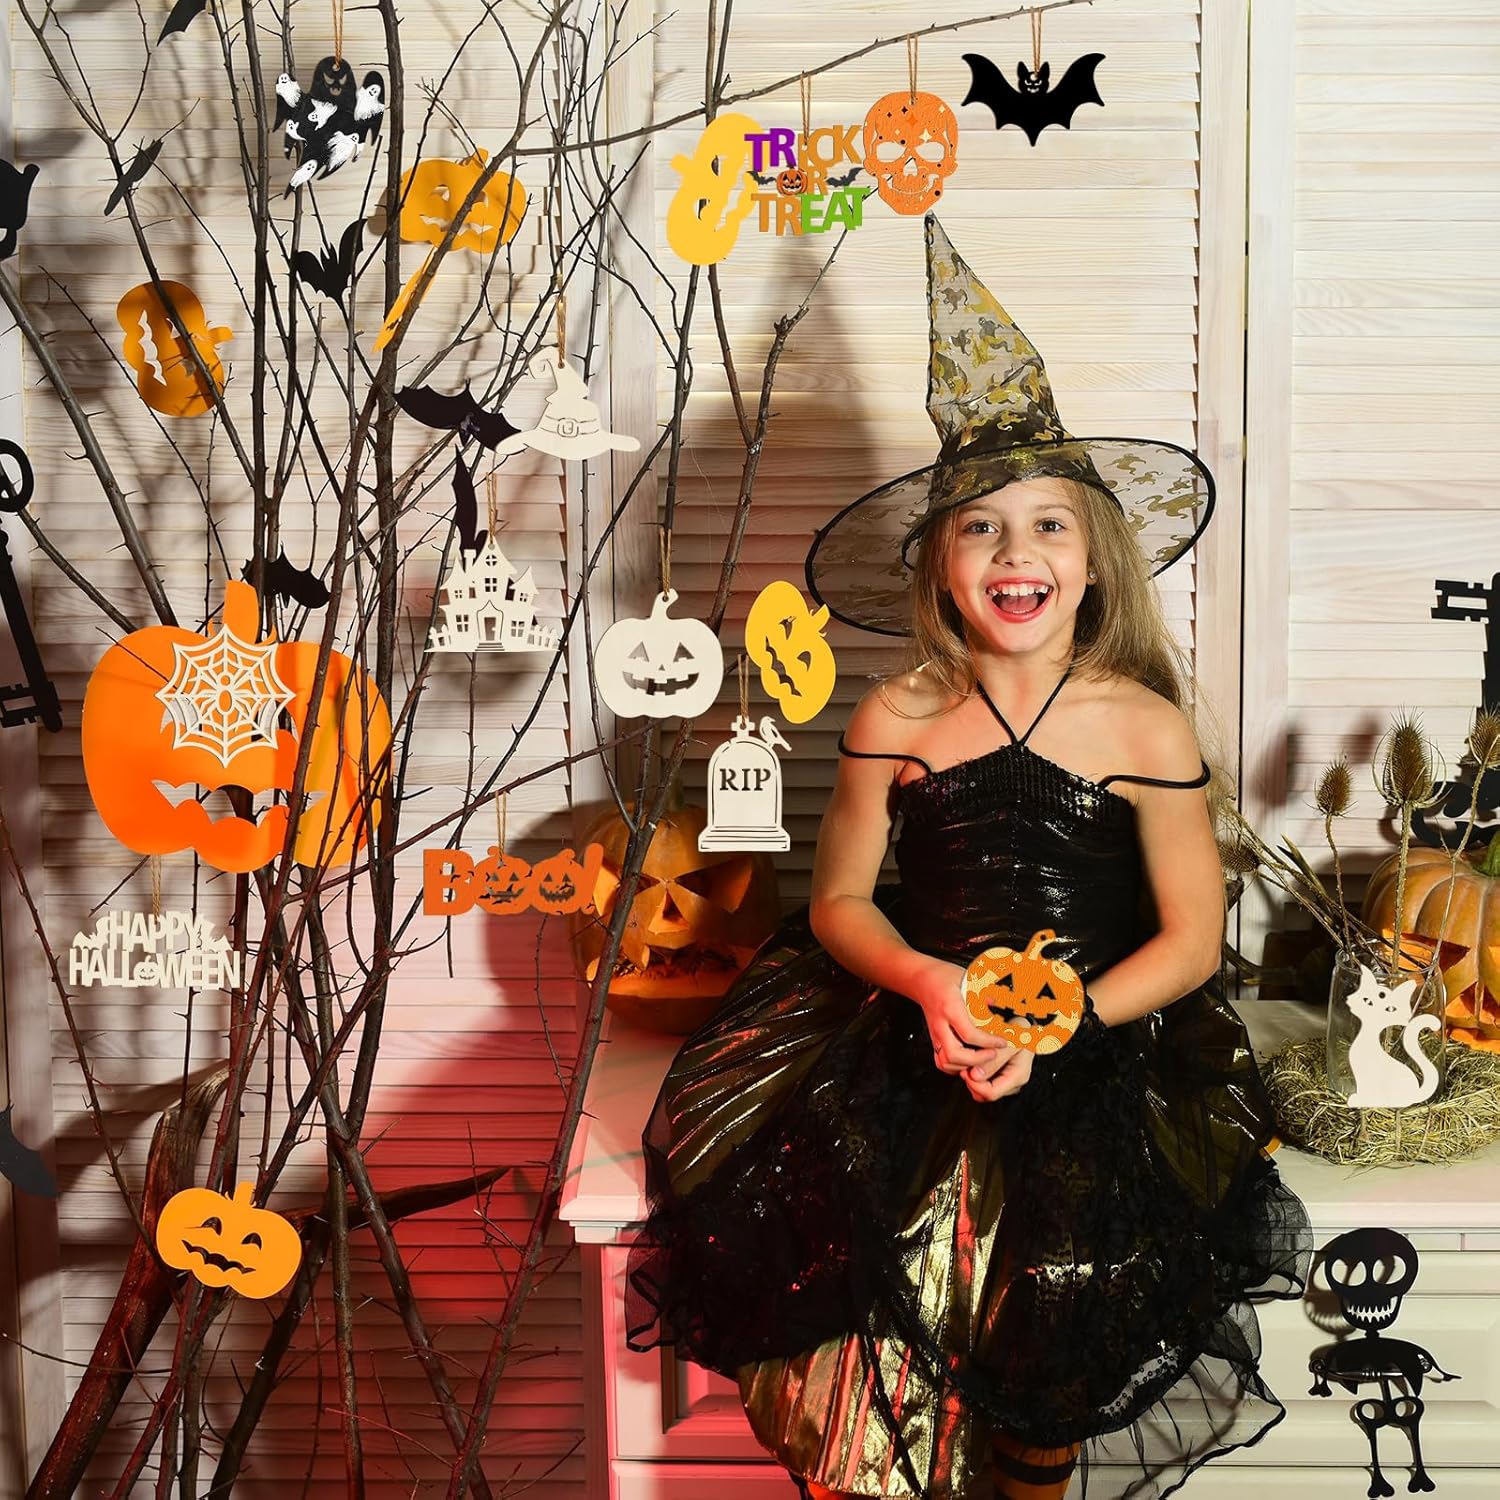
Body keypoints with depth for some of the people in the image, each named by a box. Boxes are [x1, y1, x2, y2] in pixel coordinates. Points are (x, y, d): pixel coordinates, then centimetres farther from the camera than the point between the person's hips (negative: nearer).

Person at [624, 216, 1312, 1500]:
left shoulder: (1146, 728, -3)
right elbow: (841, 899, 7)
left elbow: (1192, 936, 0)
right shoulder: (895, 721, 1)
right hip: (914, 1029, 2)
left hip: (1102, 1045, -1)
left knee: (1063, 1263, -22)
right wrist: (931, 985, -12)